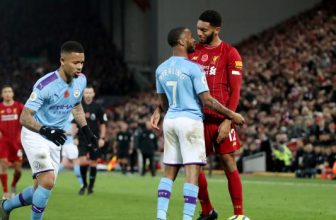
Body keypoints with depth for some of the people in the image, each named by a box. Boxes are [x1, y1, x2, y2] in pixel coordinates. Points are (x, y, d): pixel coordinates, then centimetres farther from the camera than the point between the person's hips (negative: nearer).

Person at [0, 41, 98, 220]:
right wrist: (45, 130, -43)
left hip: (55, 138, 7)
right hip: (35, 134, -7)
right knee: (48, 180, -23)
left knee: (41, 189, 9)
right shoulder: (45, 85, -25)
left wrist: (86, 130, 14)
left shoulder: (80, 80, -3)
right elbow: (24, 117, -27)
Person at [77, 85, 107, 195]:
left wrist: (102, 138, -3)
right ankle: (84, 184, 7)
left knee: (93, 163, 2)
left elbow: (103, 124, 4)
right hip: (82, 139, 0)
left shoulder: (97, 108, -1)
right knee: (82, 161, -12)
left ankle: (90, 186, 15)